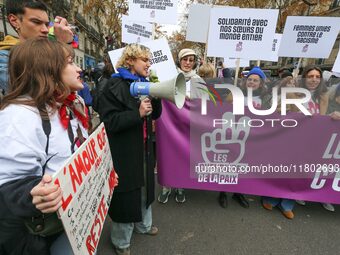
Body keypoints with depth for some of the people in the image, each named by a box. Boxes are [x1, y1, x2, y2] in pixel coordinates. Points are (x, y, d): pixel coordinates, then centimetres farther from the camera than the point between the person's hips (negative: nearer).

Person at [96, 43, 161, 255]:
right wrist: (137, 113, -28)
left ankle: (144, 224, 48)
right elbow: (109, 121, -21)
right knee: (127, 192, 7)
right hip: (124, 150, -7)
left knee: (144, 186, 21)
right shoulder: (115, 85, -13)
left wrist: (155, 96, -9)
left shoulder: (145, 84, 11)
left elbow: (156, 114, 9)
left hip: (144, 147, 7)